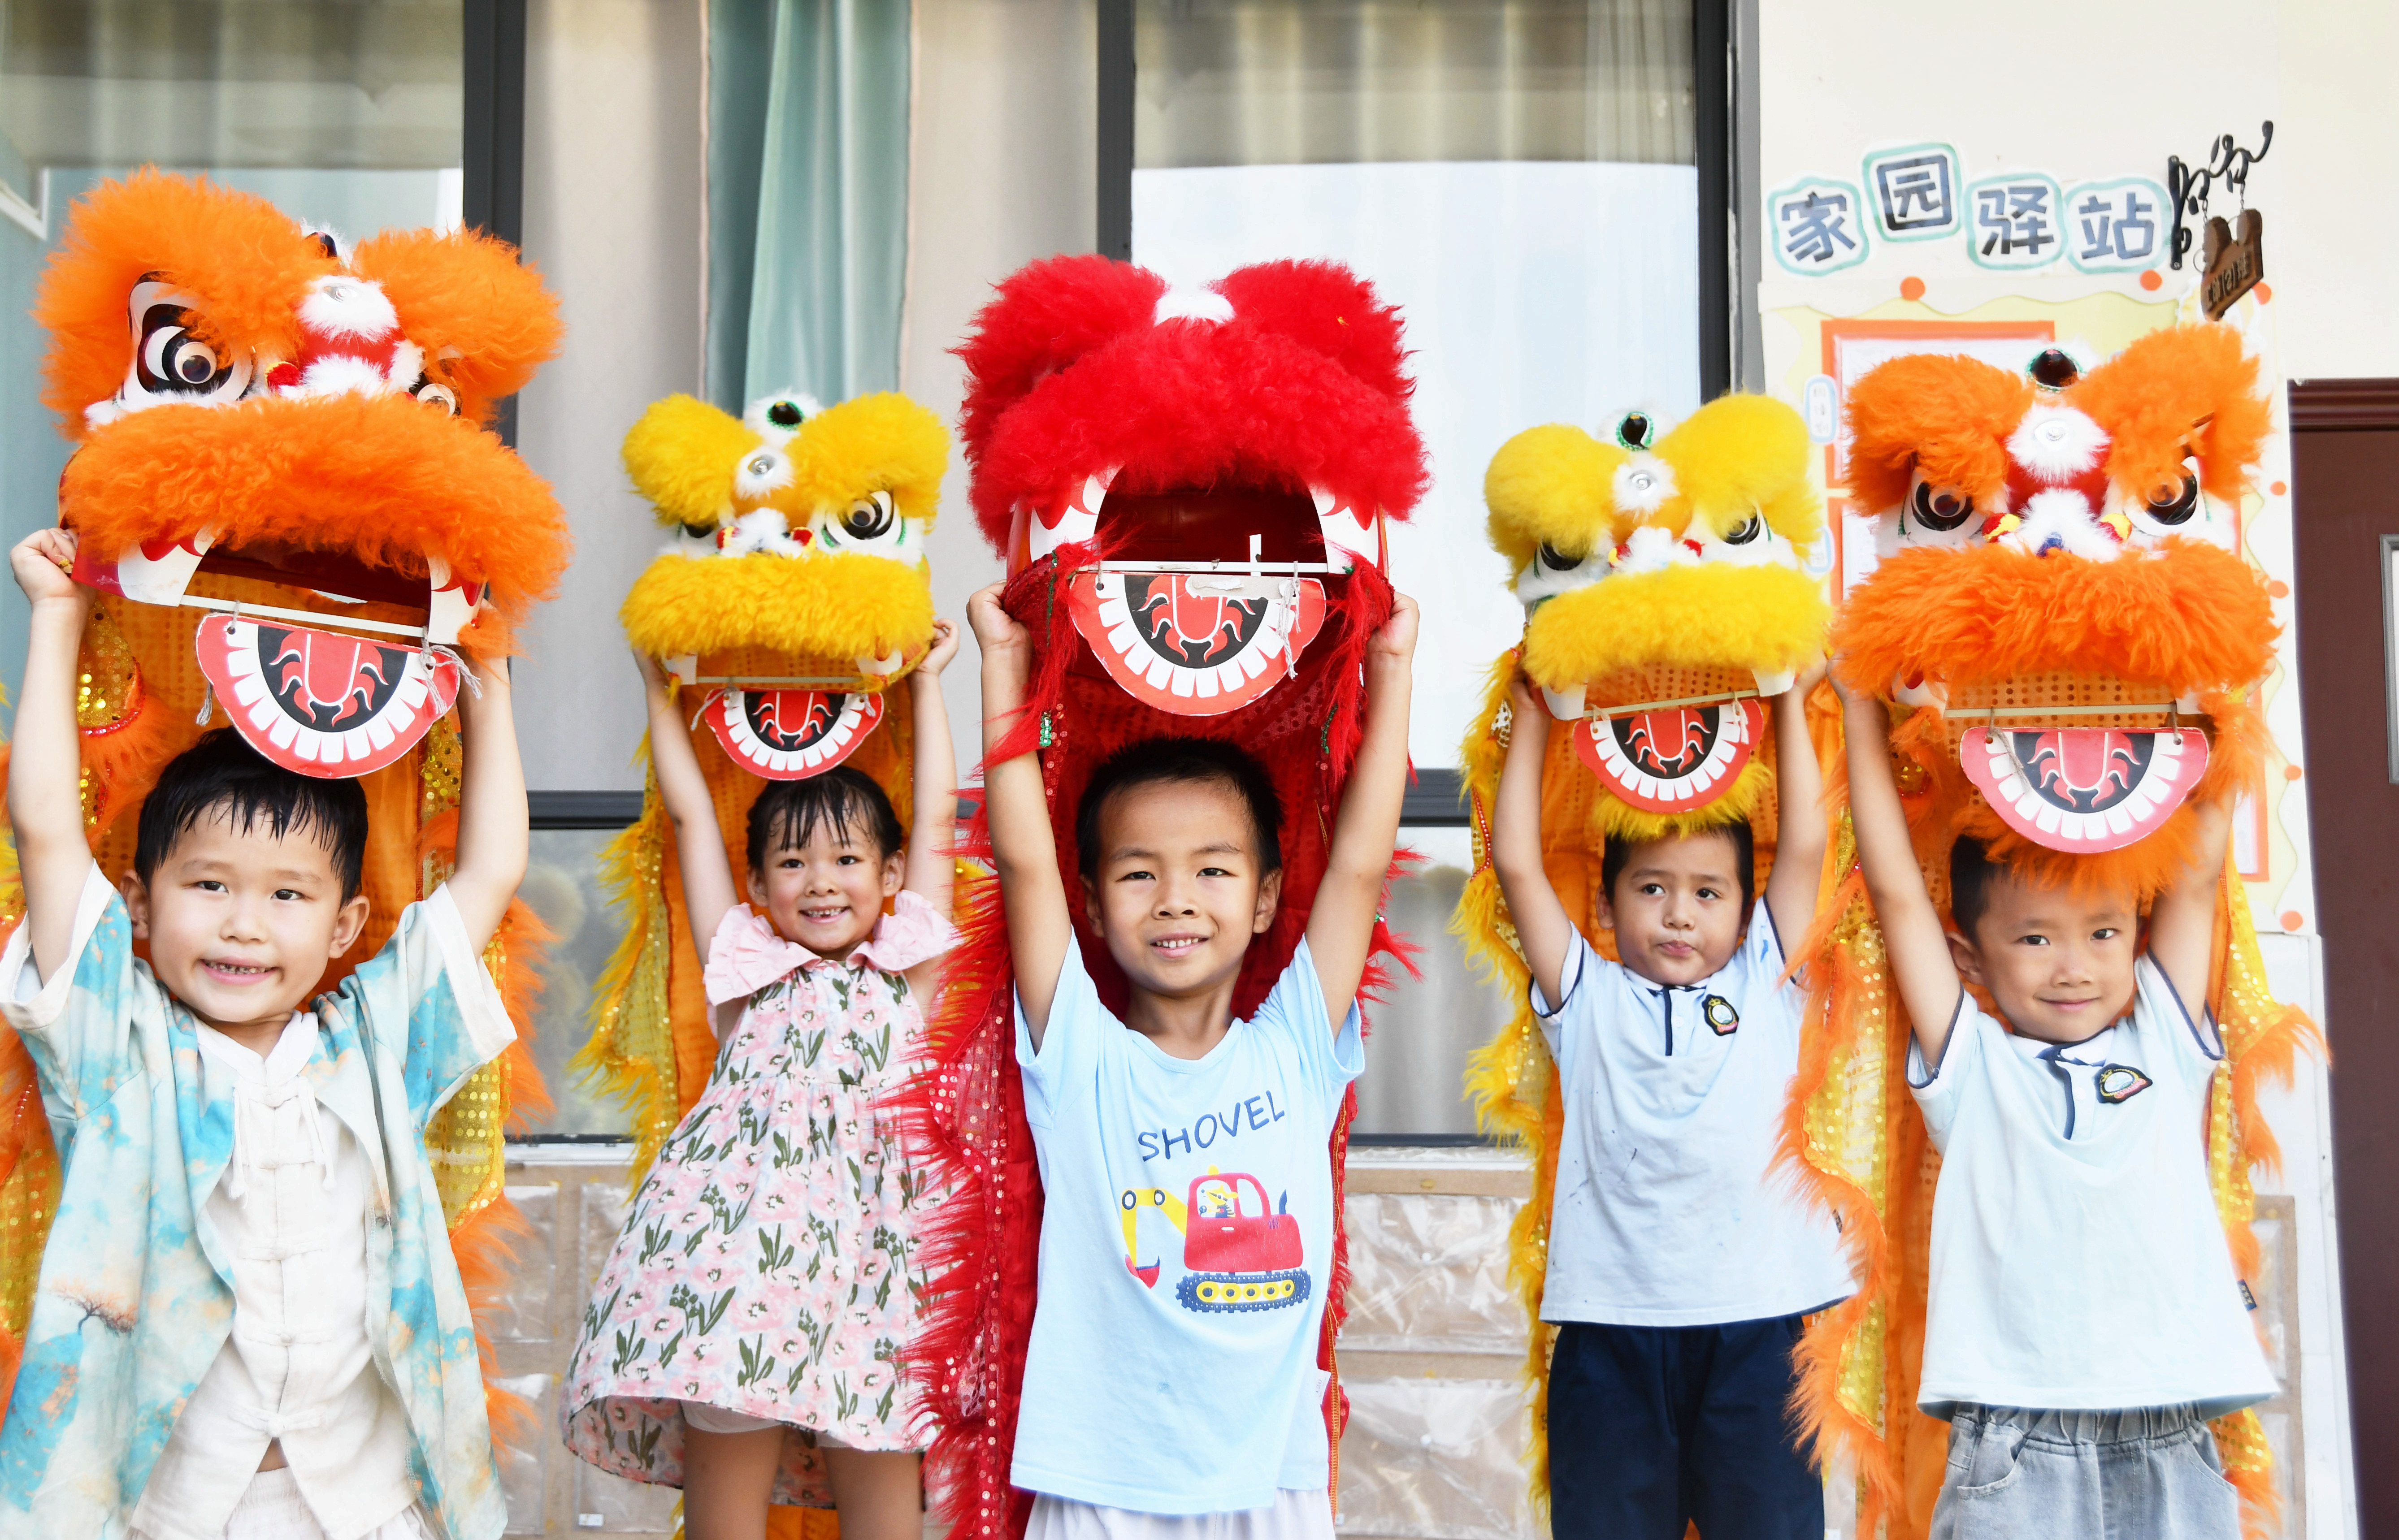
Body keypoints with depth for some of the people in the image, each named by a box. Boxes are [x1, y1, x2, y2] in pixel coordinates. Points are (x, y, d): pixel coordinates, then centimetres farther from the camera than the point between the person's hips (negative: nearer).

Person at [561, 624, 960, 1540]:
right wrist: (658, 687, 23)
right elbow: (690, 816, 19)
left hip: (866, 1241, 0)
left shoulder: (906, 970, 16)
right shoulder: (746, 967, 17)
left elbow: (937, 819, 19)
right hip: (740, 1233, 0)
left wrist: (926, 683, 26)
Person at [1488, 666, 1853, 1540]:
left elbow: (1805, 846, 6)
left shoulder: (1766, 989, 11)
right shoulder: (1589, 999, 9)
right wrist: (1532, 720, 7)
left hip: (1758, 1318, 0)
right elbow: (1516, 865, 3)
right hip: (1613, 1327, 0)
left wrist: (1791, 704, 10)